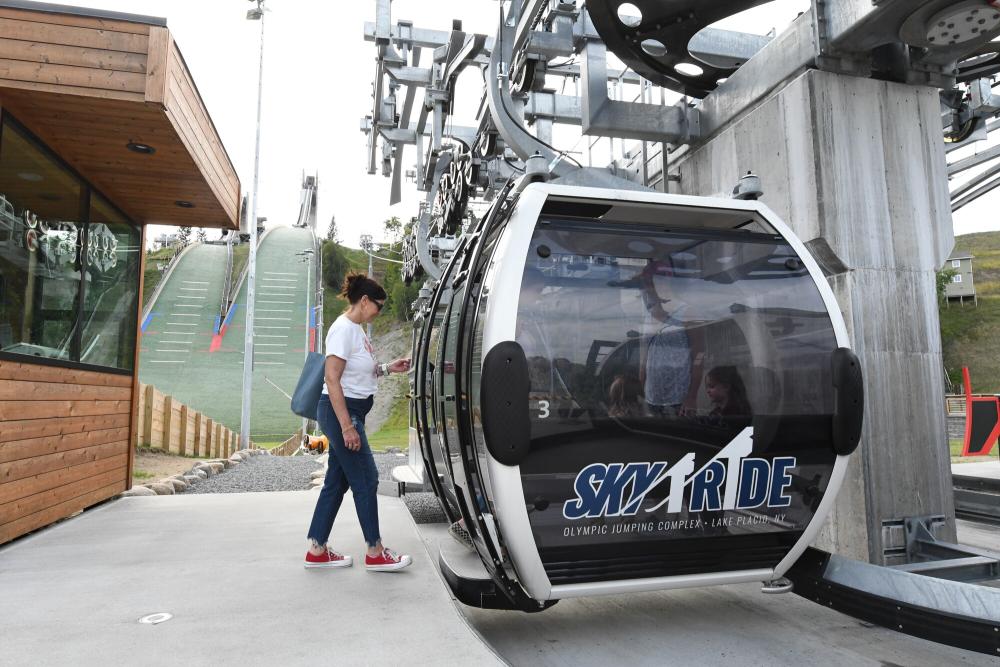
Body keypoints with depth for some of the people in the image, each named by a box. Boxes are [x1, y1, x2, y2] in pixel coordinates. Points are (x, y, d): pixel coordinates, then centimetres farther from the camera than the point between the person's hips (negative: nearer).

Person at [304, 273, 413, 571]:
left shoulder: (357, 329, 12)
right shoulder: (343, 329, -17)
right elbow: (333, 380, -21)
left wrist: (387, 368, 10)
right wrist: (347, 426, -23)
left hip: (351, 411, 9)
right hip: (340, 412, -9)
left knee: (337, 482, 13)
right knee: (366, 480, 0)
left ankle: (316, 551, 24)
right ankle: (375, 554, 13)